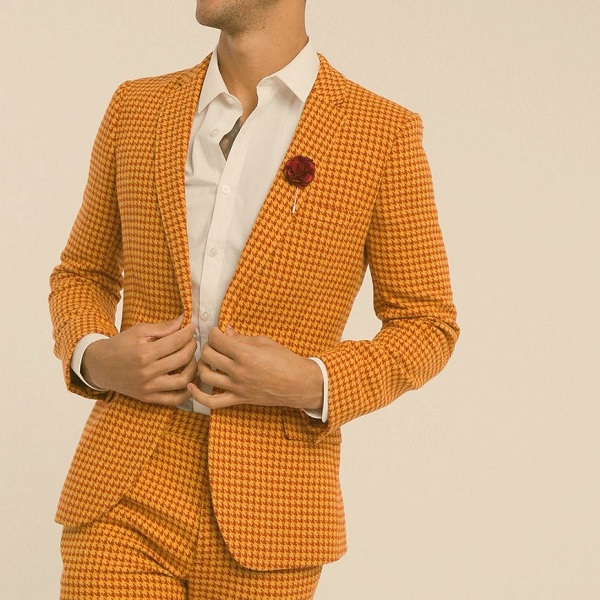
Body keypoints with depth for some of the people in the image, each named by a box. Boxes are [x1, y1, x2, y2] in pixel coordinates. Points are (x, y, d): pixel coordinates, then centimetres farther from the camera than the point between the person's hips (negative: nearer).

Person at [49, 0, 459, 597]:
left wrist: (313, 385, -15)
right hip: (124, 490, 2)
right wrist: (94, 359, -5)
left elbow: (426, 325, 2)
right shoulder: (135, 109, 6)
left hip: (262, 512, -1)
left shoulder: (383, 134, -3)